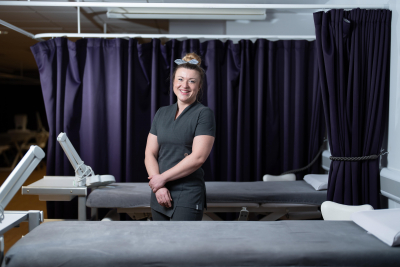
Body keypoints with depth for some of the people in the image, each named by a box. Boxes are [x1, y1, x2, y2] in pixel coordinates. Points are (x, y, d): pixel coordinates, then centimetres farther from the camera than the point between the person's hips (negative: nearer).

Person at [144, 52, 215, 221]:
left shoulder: (204, 114, -5)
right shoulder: (161, 113, 12)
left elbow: (198, 157, -14)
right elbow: (150, 153, 7)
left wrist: (162, 178, -9)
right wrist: (158, 187, -8)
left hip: (188, 196, -5)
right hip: (160, 196, 6)